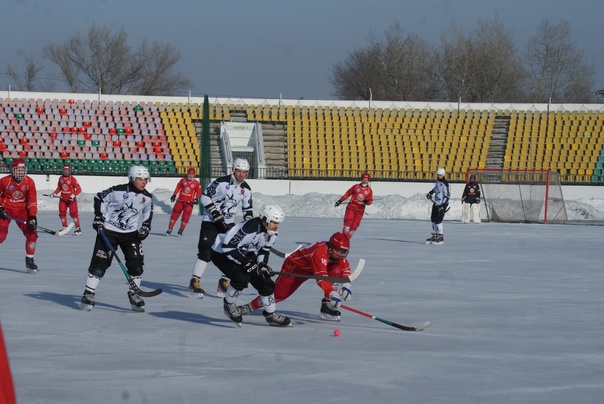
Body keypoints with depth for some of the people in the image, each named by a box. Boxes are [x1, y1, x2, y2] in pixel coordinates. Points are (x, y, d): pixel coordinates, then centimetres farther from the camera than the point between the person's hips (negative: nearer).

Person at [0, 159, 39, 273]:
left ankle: (29, 261, 10)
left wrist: (32, 216, -16)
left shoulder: (29, 182, -10)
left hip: (22, 210, 3)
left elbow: (32, 200, -8)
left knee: (32, 233, -5)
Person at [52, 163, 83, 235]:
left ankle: (78, 228, -4)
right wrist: (55, 193, 5)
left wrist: (73, 195, -25)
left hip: (71, 199, -5)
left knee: (73, 213, -9)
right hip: (63, 199, 5)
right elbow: (59, 188, 20)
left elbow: (79, 189, -13)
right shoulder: (61, 178, 6)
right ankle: (64, 228, 11)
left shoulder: (72, 179, -11)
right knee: (62, 213, 0)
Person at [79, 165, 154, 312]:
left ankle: (133, 294, 10)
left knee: (136, 263, -5)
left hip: (130, 233, 4)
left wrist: (146, 227, 3)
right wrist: (98, 217, -10)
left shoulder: (147, 197, -4)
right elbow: (99, 198, -5)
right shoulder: (117, 191, -18)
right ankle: (88, 294, 2)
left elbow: (148, 212, 16)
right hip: (109, 231, -4)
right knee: (100, 262, -7)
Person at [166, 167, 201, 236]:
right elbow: (178, 188, 8)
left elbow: (198, 192, 4)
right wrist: (174, 195, 1)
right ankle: (170, 229, 6)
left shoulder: (196, 183, -1)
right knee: (175, 214, 0)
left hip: (189, 202, -1)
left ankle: (181, 230, 7)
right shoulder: (183, 180, 2)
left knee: (185, 217, -5)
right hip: (180, 201, 1)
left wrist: (196, 199, -9)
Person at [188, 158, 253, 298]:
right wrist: (215, 213, -20)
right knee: (206, 252, -14)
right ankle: (194, 282, -10)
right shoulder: (221, 182, -15)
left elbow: (247, 209, 15)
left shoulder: (246, 189, 3)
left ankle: (224, 283, 12)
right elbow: (204, 197, -14)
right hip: (210, 221, -6)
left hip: (228, 223, 6)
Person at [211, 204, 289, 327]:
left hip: (245, 255, 9)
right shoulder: (250, 228, -35)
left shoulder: (272, 234, -6)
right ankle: (229, 304, -3)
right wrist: (245, 262, -35)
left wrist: (262, 264, -13)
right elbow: (228, 247, -35)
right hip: (221, 253, -9)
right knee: (242, 278, -30)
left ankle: (271, 315, 16)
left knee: (264, 281, 0)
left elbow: (263, 251, 8)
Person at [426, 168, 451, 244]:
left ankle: (441, 237, -8)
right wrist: (430, 193, 21)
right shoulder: (437, 181, 8)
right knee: (433, 219, 12)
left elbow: (447, 195, -19)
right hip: (436, 203, 9)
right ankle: (434, 235, 23)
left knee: (438, 220, -14)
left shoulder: (445, 184, -17)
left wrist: (443, 205, -24)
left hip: (442, 204, -9)